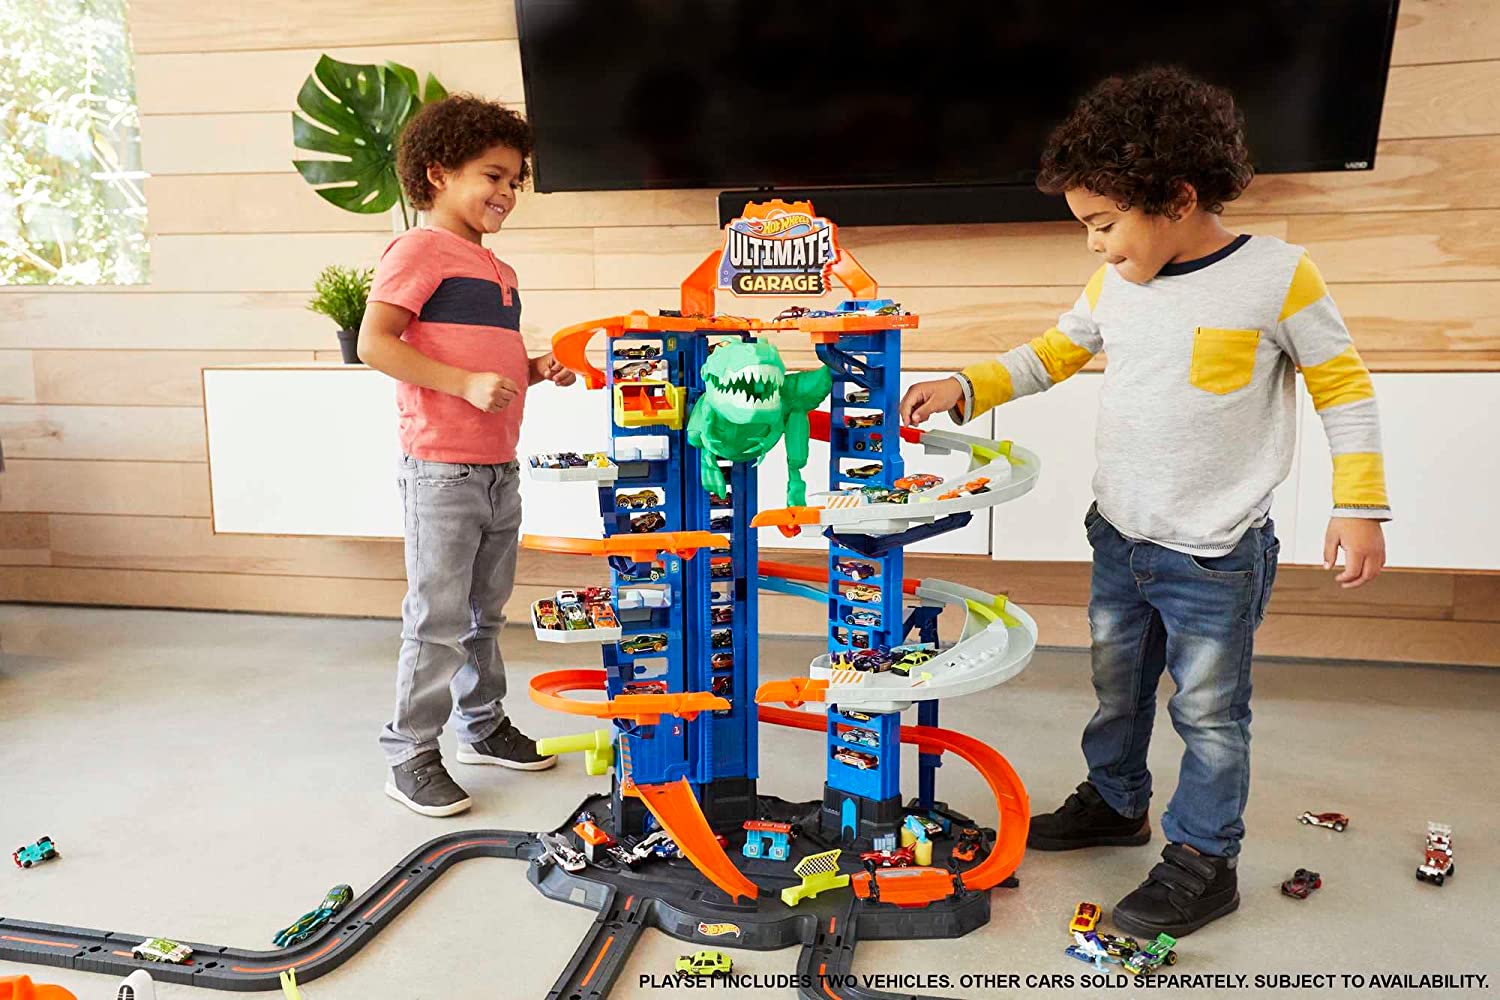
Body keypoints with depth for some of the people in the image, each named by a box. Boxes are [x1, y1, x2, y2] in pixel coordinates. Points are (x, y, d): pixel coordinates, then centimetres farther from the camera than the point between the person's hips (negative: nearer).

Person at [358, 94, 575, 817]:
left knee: (485, 612, 19)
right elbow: (374, 343, -18)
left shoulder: (497, 269, 19)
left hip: (499, 470, 9)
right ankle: (410, 756, 11)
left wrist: (535, 370, 8)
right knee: (438, 620, -2)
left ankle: (483, 726, 34)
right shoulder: (421, 249, -8)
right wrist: (468, 383, -23)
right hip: (442, 471, -8)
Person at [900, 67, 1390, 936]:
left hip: (1217, 556, -6)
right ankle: (1116, 801, 44)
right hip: (1120, 537, 6)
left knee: (1209, 712, 8)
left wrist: (1361, 508, -9)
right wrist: (965, 390, 0)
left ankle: (1205, 860, 26)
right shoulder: (1115, 281, 1)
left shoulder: (1278, 275, -15)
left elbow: (1345, 388, -7)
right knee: (1116, 684, 21)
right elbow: (1054, 353, 13)